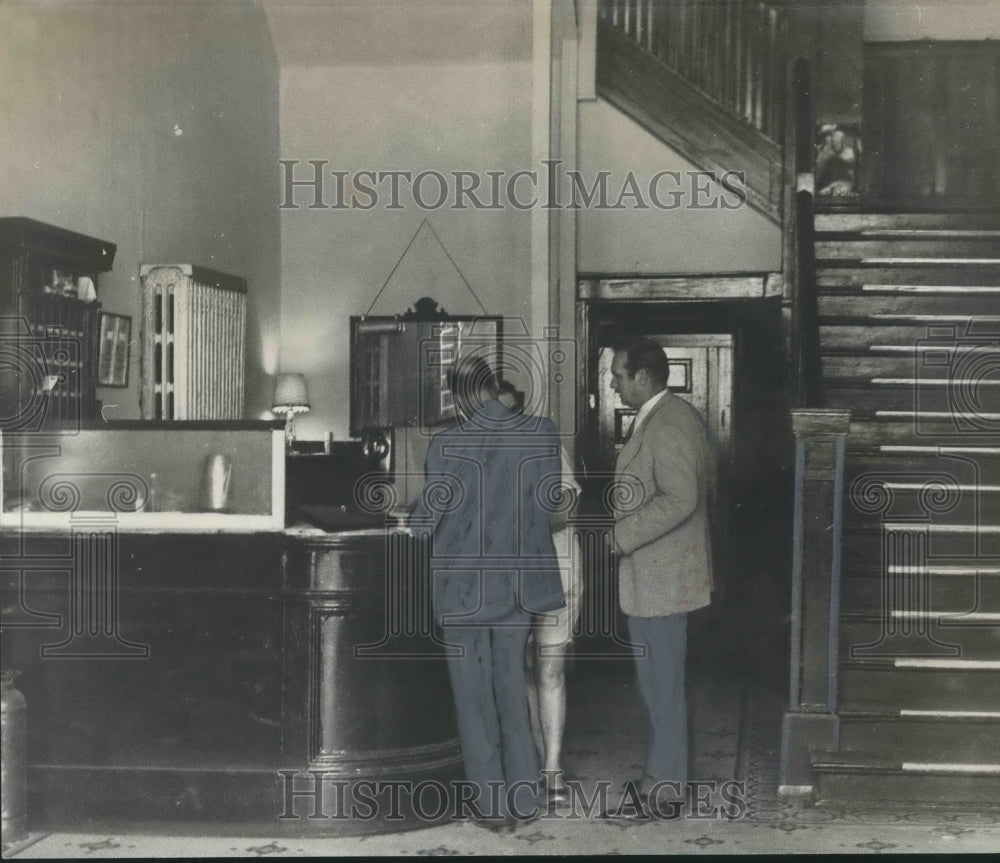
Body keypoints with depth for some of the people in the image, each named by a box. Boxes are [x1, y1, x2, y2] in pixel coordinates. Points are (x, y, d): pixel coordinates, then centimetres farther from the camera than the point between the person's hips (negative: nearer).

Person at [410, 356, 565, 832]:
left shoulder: (448, 446, -17)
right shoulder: (542, 434, -7)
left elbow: (424, 520, -9)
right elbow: (549, 502, 4)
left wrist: (413, 520, 14)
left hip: (464, 586, -4)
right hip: (520, 581, 4)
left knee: (474, 694, 9)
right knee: (511, 686, 18)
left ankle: (494, 806, 14)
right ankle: (524, 797, 22)